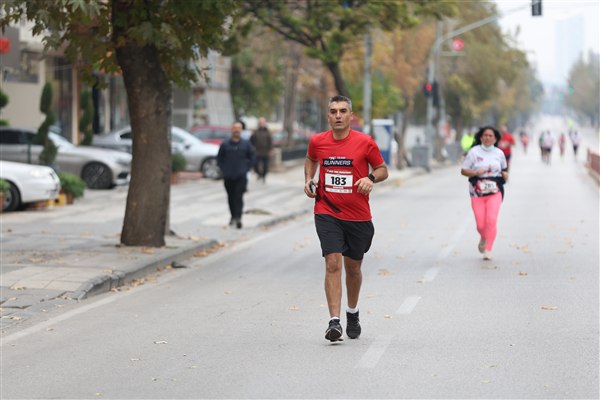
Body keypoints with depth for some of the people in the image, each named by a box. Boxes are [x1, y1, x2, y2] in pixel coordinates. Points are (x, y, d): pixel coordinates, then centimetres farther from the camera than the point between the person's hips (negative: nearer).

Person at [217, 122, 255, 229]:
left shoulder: (246, 144, 3)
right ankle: (233, 217, 25)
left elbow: (252, 158, 9)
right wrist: (224, 169, 2)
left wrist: (246, 169, 0)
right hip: (228, 177, 2)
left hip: (241, 176, -2)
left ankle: (238, 218, -17)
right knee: (231, 197, 10)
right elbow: (219, 158, 10)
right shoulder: (225, 144, 2)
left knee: (239, 197, -12)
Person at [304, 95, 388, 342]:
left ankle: (353, 312, 39)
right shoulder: (317, 141, 1)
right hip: (327, 213, 0)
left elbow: (382, 169, 5)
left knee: (353, 268, 14)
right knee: (333, 264, -15)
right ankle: (334, 321, -17)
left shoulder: (365, 142, -6)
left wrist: (371, 178, -16)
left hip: (358, 216, 0)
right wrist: (308, 180, 6)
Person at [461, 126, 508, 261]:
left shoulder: (499, 153, 8)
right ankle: (484, 239, 34)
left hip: (494, 191, 1)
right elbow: (463, 170, 1)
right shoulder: (474, 152, -1)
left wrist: (505, 174, 2)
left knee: (492, 220, -17)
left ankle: (488, 250, -8)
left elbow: (504, 169, 25)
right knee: (481, 224, -2)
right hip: (477, 192, -1)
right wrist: (476, 172, -16)